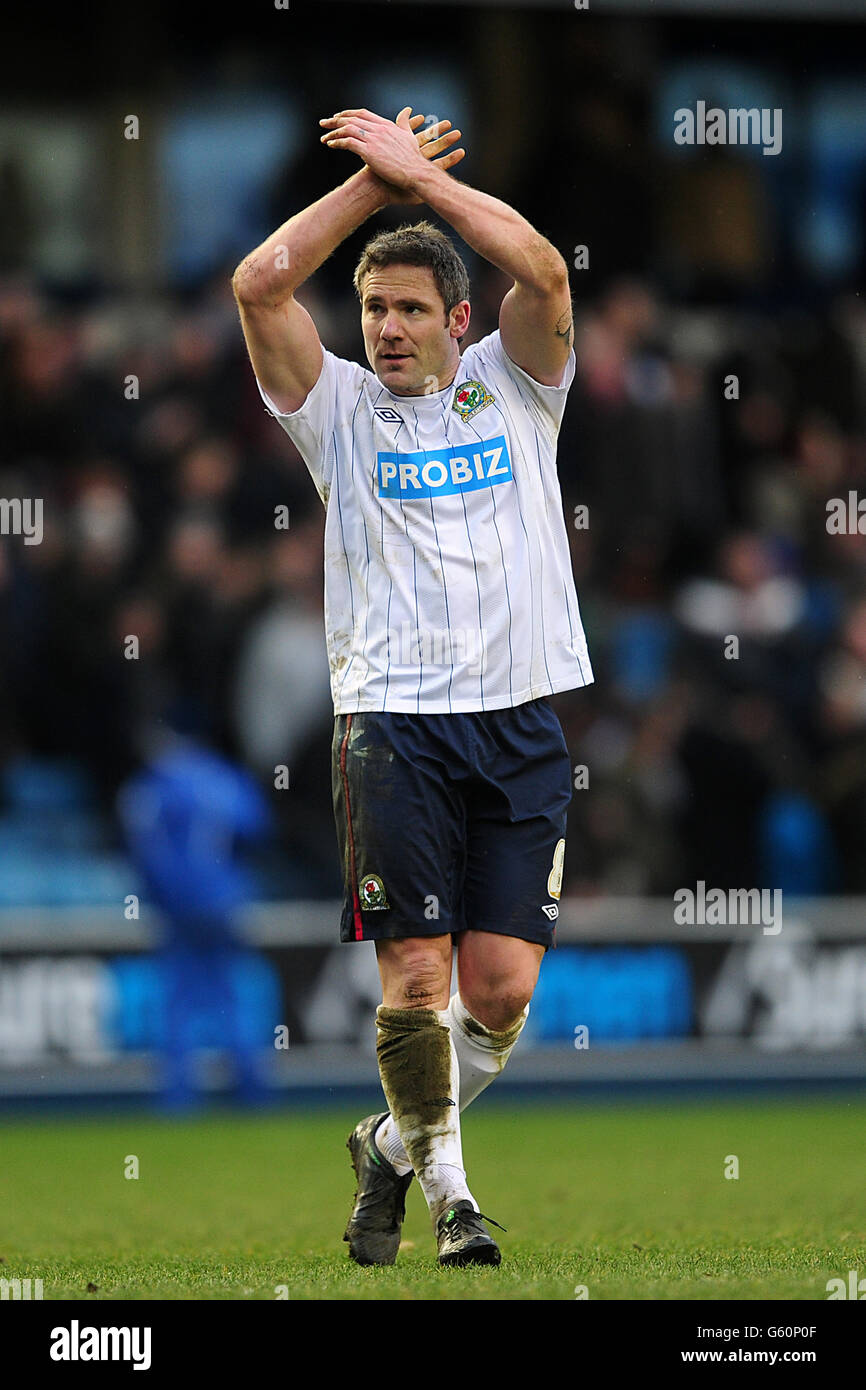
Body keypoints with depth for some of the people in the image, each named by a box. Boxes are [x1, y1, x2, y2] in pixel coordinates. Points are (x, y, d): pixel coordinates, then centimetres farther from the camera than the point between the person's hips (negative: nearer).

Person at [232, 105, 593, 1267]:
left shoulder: (512, 386, 13)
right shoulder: (340, 407, 10)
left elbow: (545, 274, -6)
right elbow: (259, 285, -4)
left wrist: (422, 172, -4)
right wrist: (374, 181, 0)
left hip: (521, 717, 1)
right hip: (394, 722, -1)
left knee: (503, 984, -4)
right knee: (415, 971, -8)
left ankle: (396, 1142, 20)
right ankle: (448, 1191, 9)